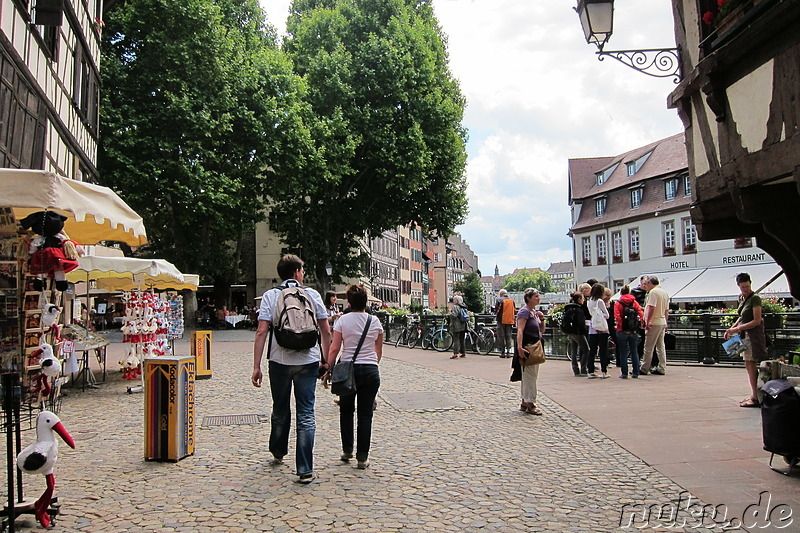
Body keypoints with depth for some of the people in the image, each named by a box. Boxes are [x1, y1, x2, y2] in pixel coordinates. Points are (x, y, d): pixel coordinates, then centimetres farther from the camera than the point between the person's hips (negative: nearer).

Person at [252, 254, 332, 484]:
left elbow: (261, 332, -7)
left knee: (280, 411, 20)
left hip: (279, 361, 1)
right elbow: (326, 331, 4)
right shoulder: (312, 294, 3)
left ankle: (278, 453, 41)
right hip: (308, 361, 0)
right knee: (306, 415, 2)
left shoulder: (270, 296, 0)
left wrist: (256, 366, -4)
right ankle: (305, 470, -2)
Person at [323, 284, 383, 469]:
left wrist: (328, 371, 1)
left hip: (348, 370, -1)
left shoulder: (342, 320, -4)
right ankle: (362, 457, 8)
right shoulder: (375, 321, 2)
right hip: (371, 370, 1)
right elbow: (379, 351, 9)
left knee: (346, 411, 18)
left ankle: (347, 450, 22)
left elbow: (334, 349, -7)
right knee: (365, 414, 6)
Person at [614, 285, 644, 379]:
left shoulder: (618, 303, -4)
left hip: (622, 331, -3)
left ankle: (624, 373, 4)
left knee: (623, 353, 4)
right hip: (634, 331, 3)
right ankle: (635, 373, 14)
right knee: (634, 352, 12)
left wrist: (619, 326, -8)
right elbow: (641, 313, -7)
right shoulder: (635, 302, 4)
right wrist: (641, 322, 2)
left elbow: (617, 317, -16)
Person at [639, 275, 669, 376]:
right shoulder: (665, 292, 16)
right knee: (661, 346, 11)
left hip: (654, 323, -9)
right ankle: (662, 368, 11)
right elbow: (667, 310, 18)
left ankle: (644, 369, 0)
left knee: (648, 347, -4)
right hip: (662, 322, 9)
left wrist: (647, 322, -19)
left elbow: (651, 308, -21)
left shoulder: (653, 292, -12)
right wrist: (665, 323, 22)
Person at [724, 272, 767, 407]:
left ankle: (755, 398, -6)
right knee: (749, 366, 10)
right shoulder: (741, 298, 12)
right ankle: (753, 395, 16)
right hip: (745, 335, 8)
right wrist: (731, 328, 12)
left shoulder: (755, 298, -13)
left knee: (750, 365, -9)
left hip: (753, 334, -8)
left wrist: (738, 328, -16)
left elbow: (757, 321, -16)